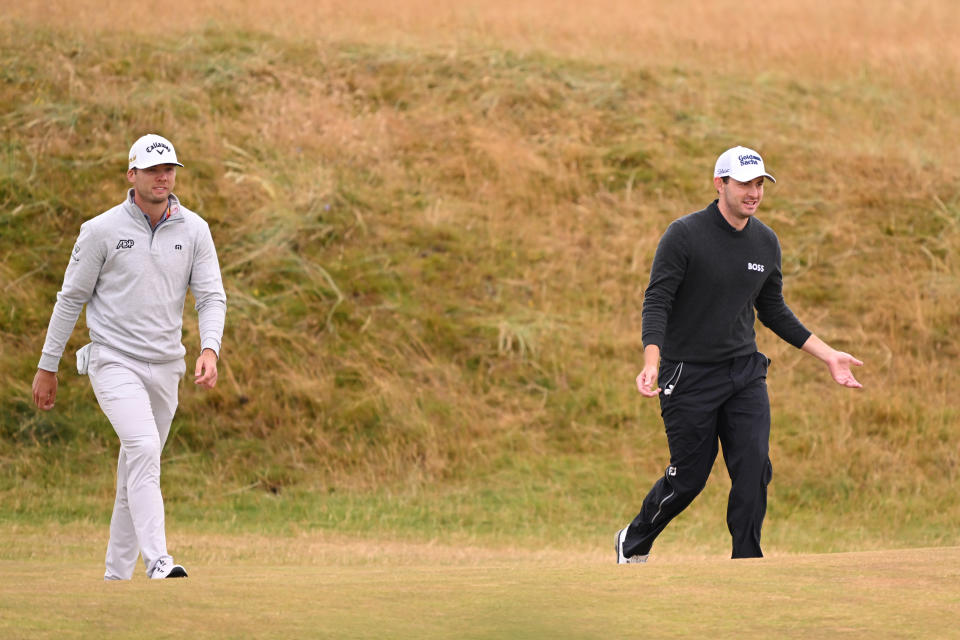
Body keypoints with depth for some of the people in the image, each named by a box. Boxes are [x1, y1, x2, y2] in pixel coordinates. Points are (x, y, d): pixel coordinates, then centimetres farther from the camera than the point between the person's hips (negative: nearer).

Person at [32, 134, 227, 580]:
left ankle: (116, 579, 20)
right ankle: (159, 565, -33)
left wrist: (210, 350, -18)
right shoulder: (102, 230, -6)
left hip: (165, 368, 5)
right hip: (113, 362, -5)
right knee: (144, 448, -25)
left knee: (137, 471, 10)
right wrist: (47, 367, 3)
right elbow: (71, 299, 1)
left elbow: (211, 297, 1)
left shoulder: (193, 230, 4)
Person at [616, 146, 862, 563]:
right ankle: (633, 543, 26)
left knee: (754, 469, -9)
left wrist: (828, 356, 14)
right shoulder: (684, 235, -12)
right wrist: (651, 364, -32)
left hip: (745, 372, 5)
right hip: (689, 376, -5)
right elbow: (656, 302, -17)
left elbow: (773, 311, 17)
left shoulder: (766, 242, 6)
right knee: (689, 477, 1)